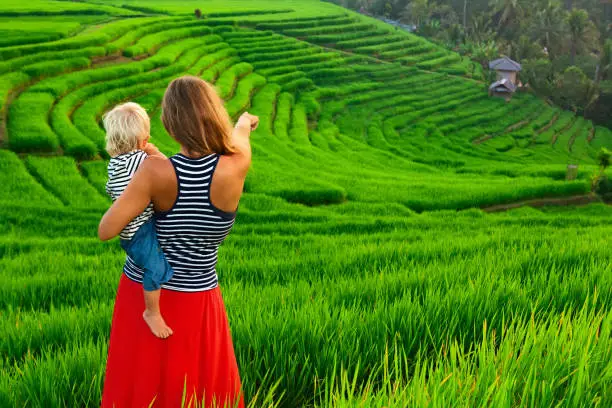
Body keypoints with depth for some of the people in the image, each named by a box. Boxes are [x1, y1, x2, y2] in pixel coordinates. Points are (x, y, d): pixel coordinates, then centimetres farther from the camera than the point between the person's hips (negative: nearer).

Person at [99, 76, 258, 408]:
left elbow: (106, 230, -20)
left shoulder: (155, 171, -23)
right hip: (194, 301, -1)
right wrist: (245, 121, 26)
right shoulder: (236, 168, -22)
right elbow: (239, 132, 3)